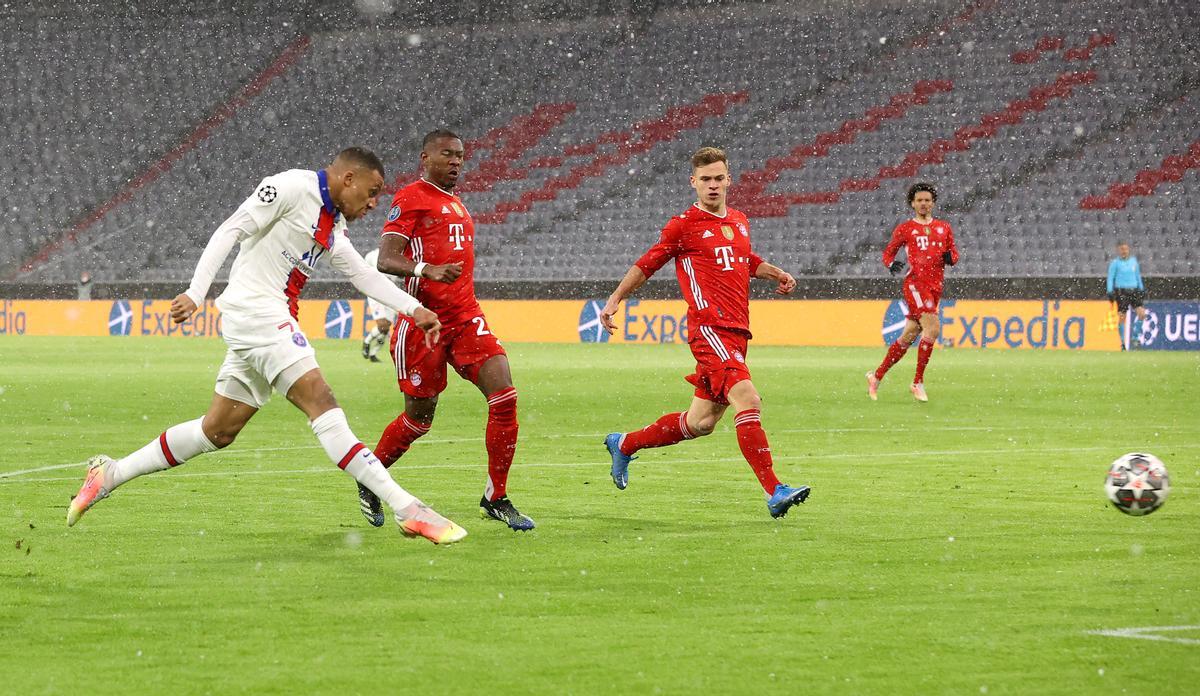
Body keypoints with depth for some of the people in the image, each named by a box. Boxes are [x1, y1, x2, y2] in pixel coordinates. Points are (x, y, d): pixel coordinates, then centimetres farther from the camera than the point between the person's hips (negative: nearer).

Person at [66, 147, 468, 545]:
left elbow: (363, 274, 24)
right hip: (254, 309, -11)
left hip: (273, 321, 11)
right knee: (321, 404, -17)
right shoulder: (292, 188, -10)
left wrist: (414, 309, 14)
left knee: (219, 430, 11)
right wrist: (196, 293, -20)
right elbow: (231, 230, -14)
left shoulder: (333, 227, 18)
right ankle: (408, 510, -25)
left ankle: (111, 473, 21)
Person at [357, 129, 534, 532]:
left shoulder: (457, 205, 20)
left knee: (504, 395, -11)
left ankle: (495, 499, -3)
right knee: (420, 417, 3)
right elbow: (386, 260, -15)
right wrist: (427, 270, -31)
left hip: (465, 317, 7)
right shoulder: (410, 199, -5)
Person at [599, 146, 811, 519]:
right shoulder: (684, 225, -3)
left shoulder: (739, 221, 17)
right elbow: (647, 264, 5)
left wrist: (775, 273, 17)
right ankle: (774, 492, -26)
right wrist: (615, 300, 2)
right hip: (710, 329, -8)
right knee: (747, 399, -23)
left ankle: (624, 444, 33)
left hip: (737, 332, 8)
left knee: (701, 422, 12)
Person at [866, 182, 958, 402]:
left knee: (908, 337, 9)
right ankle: (918, 383, -12)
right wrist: (891, 264, -12)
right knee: (933, 328, -21)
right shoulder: (905, 229, 3)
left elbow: (953, 253, 21)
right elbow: (888, 252, 10)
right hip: (915, 283, -5)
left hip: (935, 287, 5)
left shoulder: (944, 227, 15)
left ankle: (876, 376, 22)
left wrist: (950, 257, -3)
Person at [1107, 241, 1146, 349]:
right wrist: (1110, 292, -8)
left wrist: (1141, 289, 19)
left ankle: (1135, 336, 5)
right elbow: (1110, 278, 1)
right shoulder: (1115, 263, 1)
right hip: (1121, 291, -3)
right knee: (1122, 317, -3)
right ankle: (1123, 342, 7)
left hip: (1134, 290, 3)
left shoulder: (1134, 261, 12)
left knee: (1142, 313, -12)